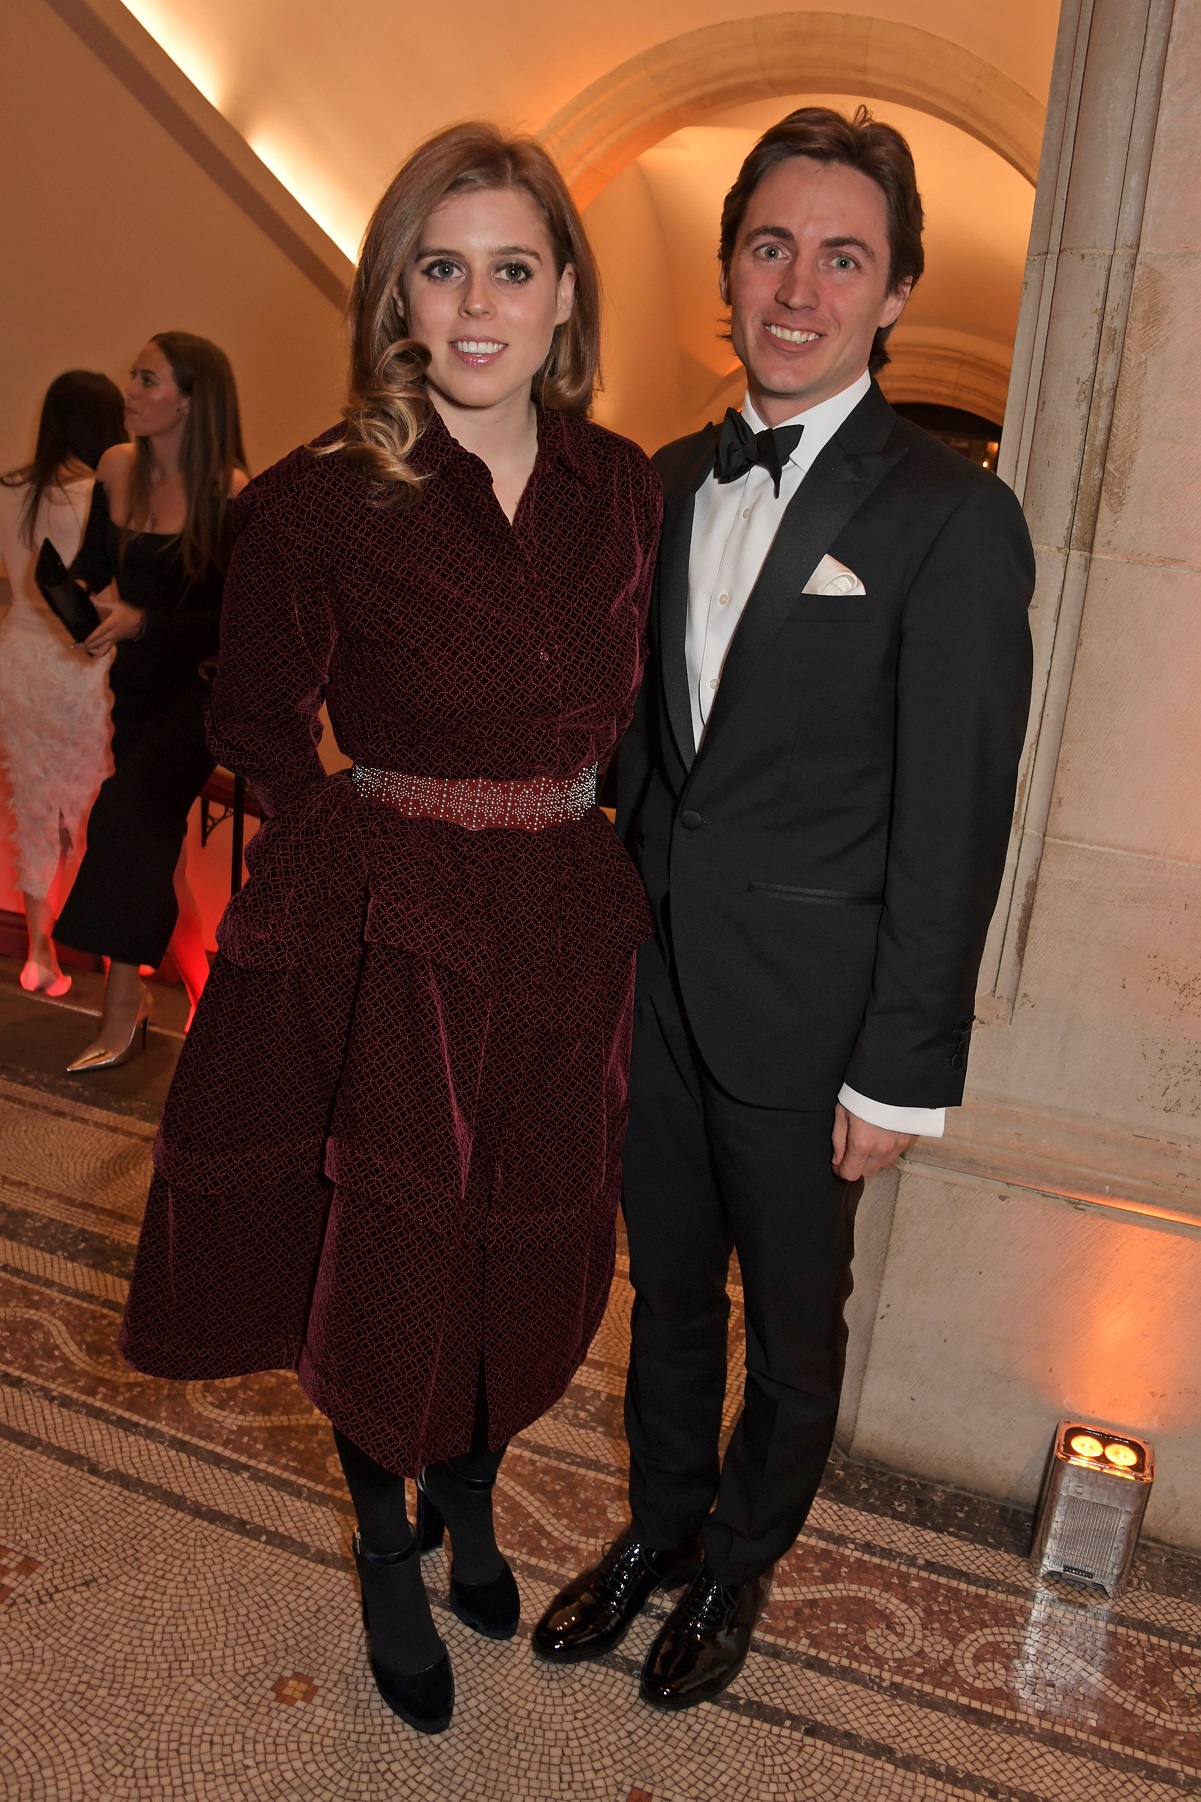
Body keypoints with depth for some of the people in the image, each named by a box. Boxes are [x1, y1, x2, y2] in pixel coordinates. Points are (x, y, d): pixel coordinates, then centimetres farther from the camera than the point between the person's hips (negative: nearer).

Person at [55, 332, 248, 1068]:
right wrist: (83, 603, -8)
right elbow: (93, 565, 13)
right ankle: (199, 986, 32)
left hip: (199, 686, -7)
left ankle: (124, 1004, -10)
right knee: (151, 840, 13)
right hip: (136, 679, 7)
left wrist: (142, 623, -22)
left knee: (126, 819, -21)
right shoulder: (118, 467, 2)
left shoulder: (230, 494, -16)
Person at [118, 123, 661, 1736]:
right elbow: (257, 730, 2)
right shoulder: (318, 506, -10)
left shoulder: (624, 491, 1)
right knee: (389, 1268, 12)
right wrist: (387, 841, -1)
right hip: (393, 938, -3)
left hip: (568, 935, 4)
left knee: (530, 1259, 18)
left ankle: (469, 1510, 50)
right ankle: (387, 1565, 44)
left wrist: (582, 853, 3)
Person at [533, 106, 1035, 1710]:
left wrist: (902, 1074, -12)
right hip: (655, 986, 5)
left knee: (793, 1322, 17)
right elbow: (642, 737, 9)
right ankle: (660, 1523, 47)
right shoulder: (673, 481, 6)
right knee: (667, 1288, 22)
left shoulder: (953, 520, -12)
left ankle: (741, 1559, 43)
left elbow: (951, 827, -13)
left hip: (804, 1016, -5)